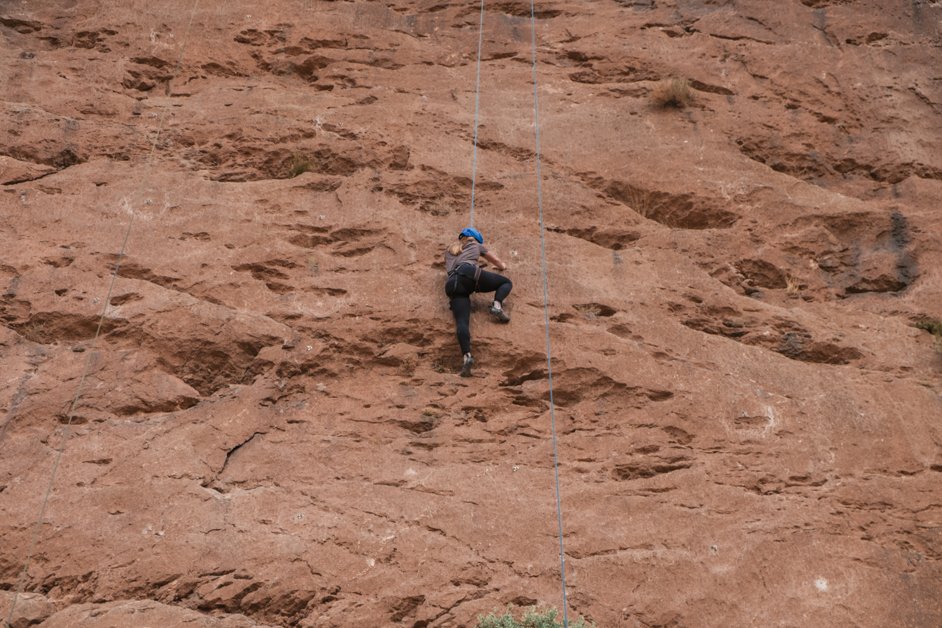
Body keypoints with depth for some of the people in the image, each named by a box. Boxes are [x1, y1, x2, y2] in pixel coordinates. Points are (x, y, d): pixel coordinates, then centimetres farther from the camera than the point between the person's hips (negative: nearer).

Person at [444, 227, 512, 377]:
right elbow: (496, 261, 47)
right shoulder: (475, 245, 33)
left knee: (462, 321, -13)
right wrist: (502, 266, 69)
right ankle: (497, 305, -11)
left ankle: (466, 356, -37)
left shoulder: (449, 251, 40)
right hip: (470, 273, -3)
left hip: (453, 284, 3)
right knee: (506, 282, 18)